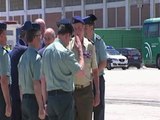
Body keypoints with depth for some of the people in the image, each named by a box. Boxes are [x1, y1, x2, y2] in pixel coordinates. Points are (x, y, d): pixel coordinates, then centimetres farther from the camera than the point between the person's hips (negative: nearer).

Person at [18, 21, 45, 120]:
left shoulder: (23, 57, 10)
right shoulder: (36, 57, -14)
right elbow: (37, 84, -19)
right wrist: (41, 107, -18)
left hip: (24, 100, 8)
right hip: (34, 100, -8)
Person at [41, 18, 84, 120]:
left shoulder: (46, 50, 9)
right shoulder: (65, 52, -15)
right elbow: (81, 72, -10)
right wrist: (80, 51, -1)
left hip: (50, 95, 7)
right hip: (64, 96, -7)